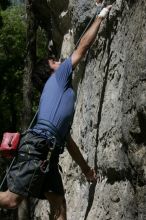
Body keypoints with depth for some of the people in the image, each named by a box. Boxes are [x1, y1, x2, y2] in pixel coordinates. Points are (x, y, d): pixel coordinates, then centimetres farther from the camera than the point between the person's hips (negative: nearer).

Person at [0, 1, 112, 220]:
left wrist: (86, 169, 38)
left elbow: (68, 141, 35)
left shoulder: (64, 94, 34)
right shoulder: (58, 77, 12)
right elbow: (83, 47, 10)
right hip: (38, 146, -9)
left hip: (49, 153, 9)